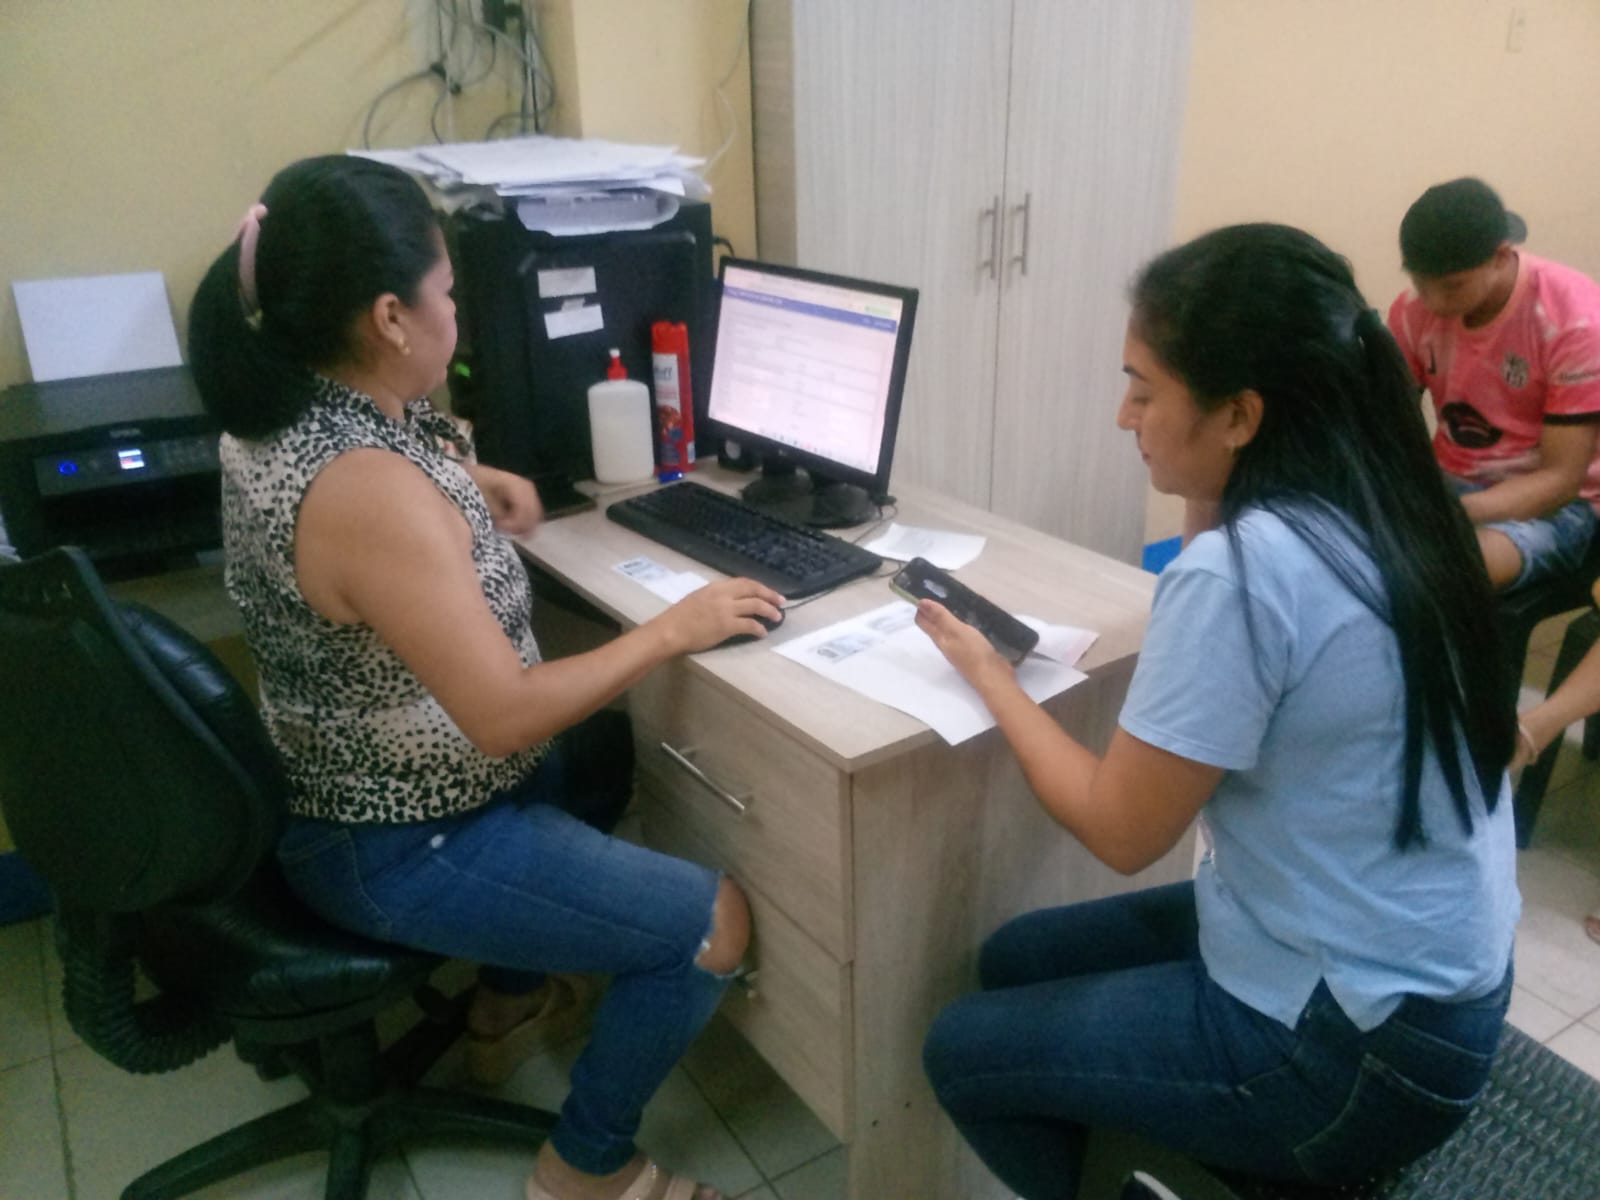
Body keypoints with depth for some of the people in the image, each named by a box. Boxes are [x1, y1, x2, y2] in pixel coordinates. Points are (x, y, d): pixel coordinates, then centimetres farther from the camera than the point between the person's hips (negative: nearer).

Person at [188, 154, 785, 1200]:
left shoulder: (276, 412, -2)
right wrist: (672, 629, -20)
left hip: (336, 786, 10)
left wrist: (465, 478, 6)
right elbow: (505, 716, -31)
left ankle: (514, 983, 42)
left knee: (605, 742, 29)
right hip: (394, 845, -10)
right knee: (714, 924, -6)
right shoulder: (374, 493, -33)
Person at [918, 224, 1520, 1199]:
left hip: (1356, 1050, -8)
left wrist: (985, 670, -8)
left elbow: (1121, 830, -19)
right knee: (1016, 961, 18)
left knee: (962, 1052, 7)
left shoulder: (1239, 571, -28)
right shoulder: (1389, 513, -2)